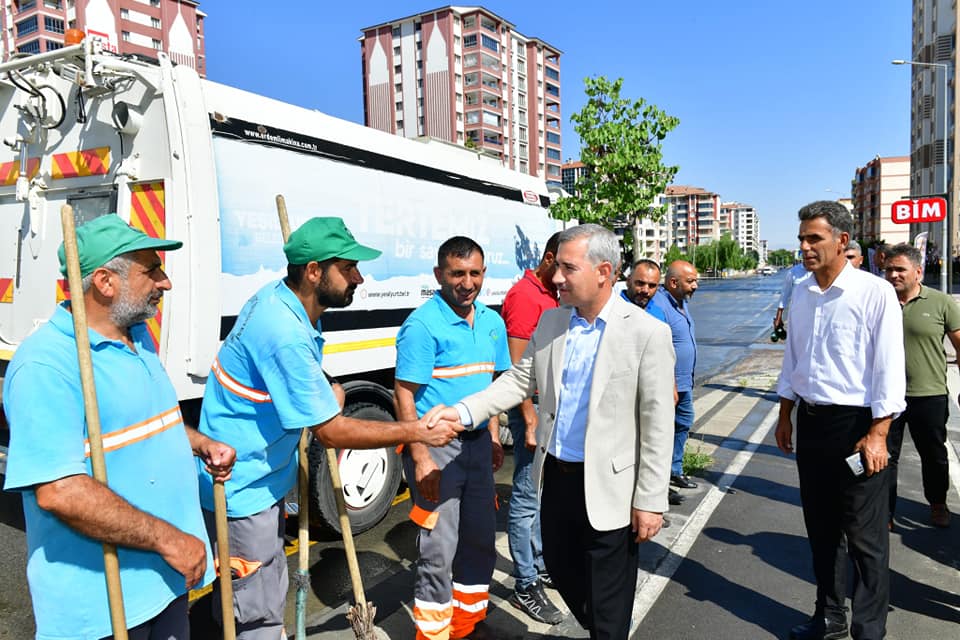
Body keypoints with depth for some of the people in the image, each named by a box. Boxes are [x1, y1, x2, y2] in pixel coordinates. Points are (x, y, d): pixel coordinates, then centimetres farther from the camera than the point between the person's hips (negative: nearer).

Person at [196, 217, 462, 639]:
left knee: (270, 592, 25)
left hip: (259, 478, 10)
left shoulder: (277, 297, -2)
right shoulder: (285, 334, -31)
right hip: (244, 490, -10)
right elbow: (329, 431, -25)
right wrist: (416, 431, -19)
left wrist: (325, 392, 6)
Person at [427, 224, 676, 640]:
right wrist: (464, 411, -8)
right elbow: (520, 379, 6)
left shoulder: (647, 333, -15)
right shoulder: (550, 321, 2)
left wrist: (650, 501, -11)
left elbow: (657, 425, -13)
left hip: (608, 488, -6)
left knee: (608, 600, 10)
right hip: (556, 476, 6)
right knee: (560, 568, 23)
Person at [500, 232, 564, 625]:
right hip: (532, 408, -9)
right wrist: (531, 422, -20)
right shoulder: (525, 296, -15)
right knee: (527, 498, 0)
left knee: (541, 494, 19)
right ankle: (525, 587, 13)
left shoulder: (552, 295, 13)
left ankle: (540, 566, 33)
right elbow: (517, 368, -19)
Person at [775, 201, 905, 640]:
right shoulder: (801, 294, 6)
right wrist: (785, 416, 14)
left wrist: (877, 434, -16)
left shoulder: (875, 293, -12)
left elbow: (888, 369, -13)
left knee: (865, 537, 6)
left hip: (856, 424, -6)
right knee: (821, 529, 18)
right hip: (810, 422, 6)